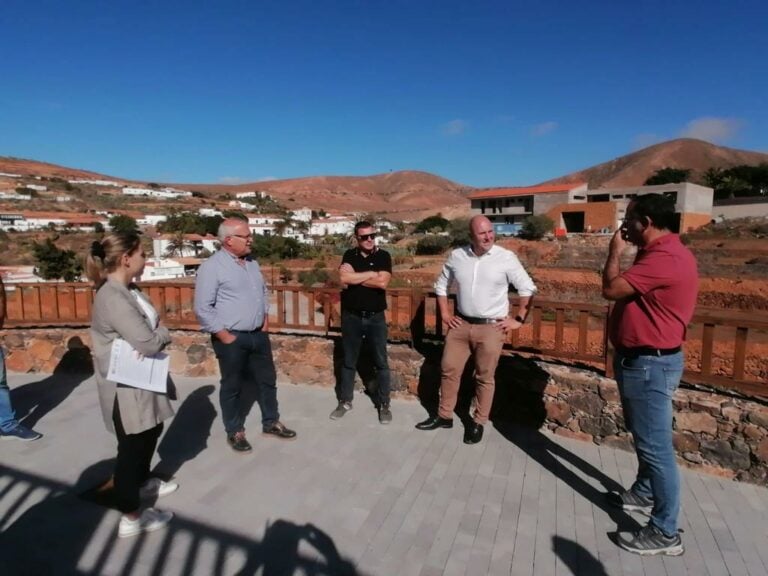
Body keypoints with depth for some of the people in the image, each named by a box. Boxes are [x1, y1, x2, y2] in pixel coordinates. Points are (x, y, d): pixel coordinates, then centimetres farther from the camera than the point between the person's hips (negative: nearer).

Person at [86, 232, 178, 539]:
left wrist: (158, 333, -14)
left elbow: (150, 325, 8)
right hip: (125, 387, -10)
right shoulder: (113, 298, -27)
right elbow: (147, 343, -30)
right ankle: (131, 517, 23)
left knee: (151, 432, 27)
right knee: (132, 446, 6)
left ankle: (143, 482, 51)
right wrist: (165, 332, -10)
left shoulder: (128, 290, 4)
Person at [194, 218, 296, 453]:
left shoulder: (252, 262, 8)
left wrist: (265, 318, 10)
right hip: (232, 338, -7)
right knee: (232, 386, 9)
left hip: (258, 335, 7)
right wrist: (224, 335, -15)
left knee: (267, 380, 15)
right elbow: (203, 308, -16)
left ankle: (271, 422, 32)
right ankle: (235, 432, 26)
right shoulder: (212, 267, -14)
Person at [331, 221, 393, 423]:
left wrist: (355, 278, -12)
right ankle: (345, 401, 25)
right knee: (348, 361, 12)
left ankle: (384, 404, 18)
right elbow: (344, 278, -16)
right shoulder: (349, 255, 2)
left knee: (381, 362, 6)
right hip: (351, 316, 2)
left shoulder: (383, 256, -3)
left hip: (376, 317, -1)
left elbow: (383, 283, -18)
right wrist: (372, 273, -14)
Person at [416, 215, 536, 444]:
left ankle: (478, 423, 24)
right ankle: (444, 416, 27)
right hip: (461, 324, 4)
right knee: (449, 370, 10)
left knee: (485, 377, 7)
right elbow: (441, 285, 14)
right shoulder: (456, 256, 0)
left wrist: (518, 320, -6)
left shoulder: (506, 257, -9)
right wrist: (445, 313, 8)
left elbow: (528, 289, -3)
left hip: (491, 327, -3)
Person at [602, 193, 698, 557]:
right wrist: (625, 253, 10)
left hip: (650, 363, -11)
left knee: (656, 446, -2)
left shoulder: (665, 258, -23)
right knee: (645, 437, 24)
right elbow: (629, 287, 18)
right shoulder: (659, 253, 13)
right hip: (642, 359, 11)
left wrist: (614, 252, -11)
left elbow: (611, 289, -23)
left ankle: (665, 533, 11)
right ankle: (643, 493, 43)